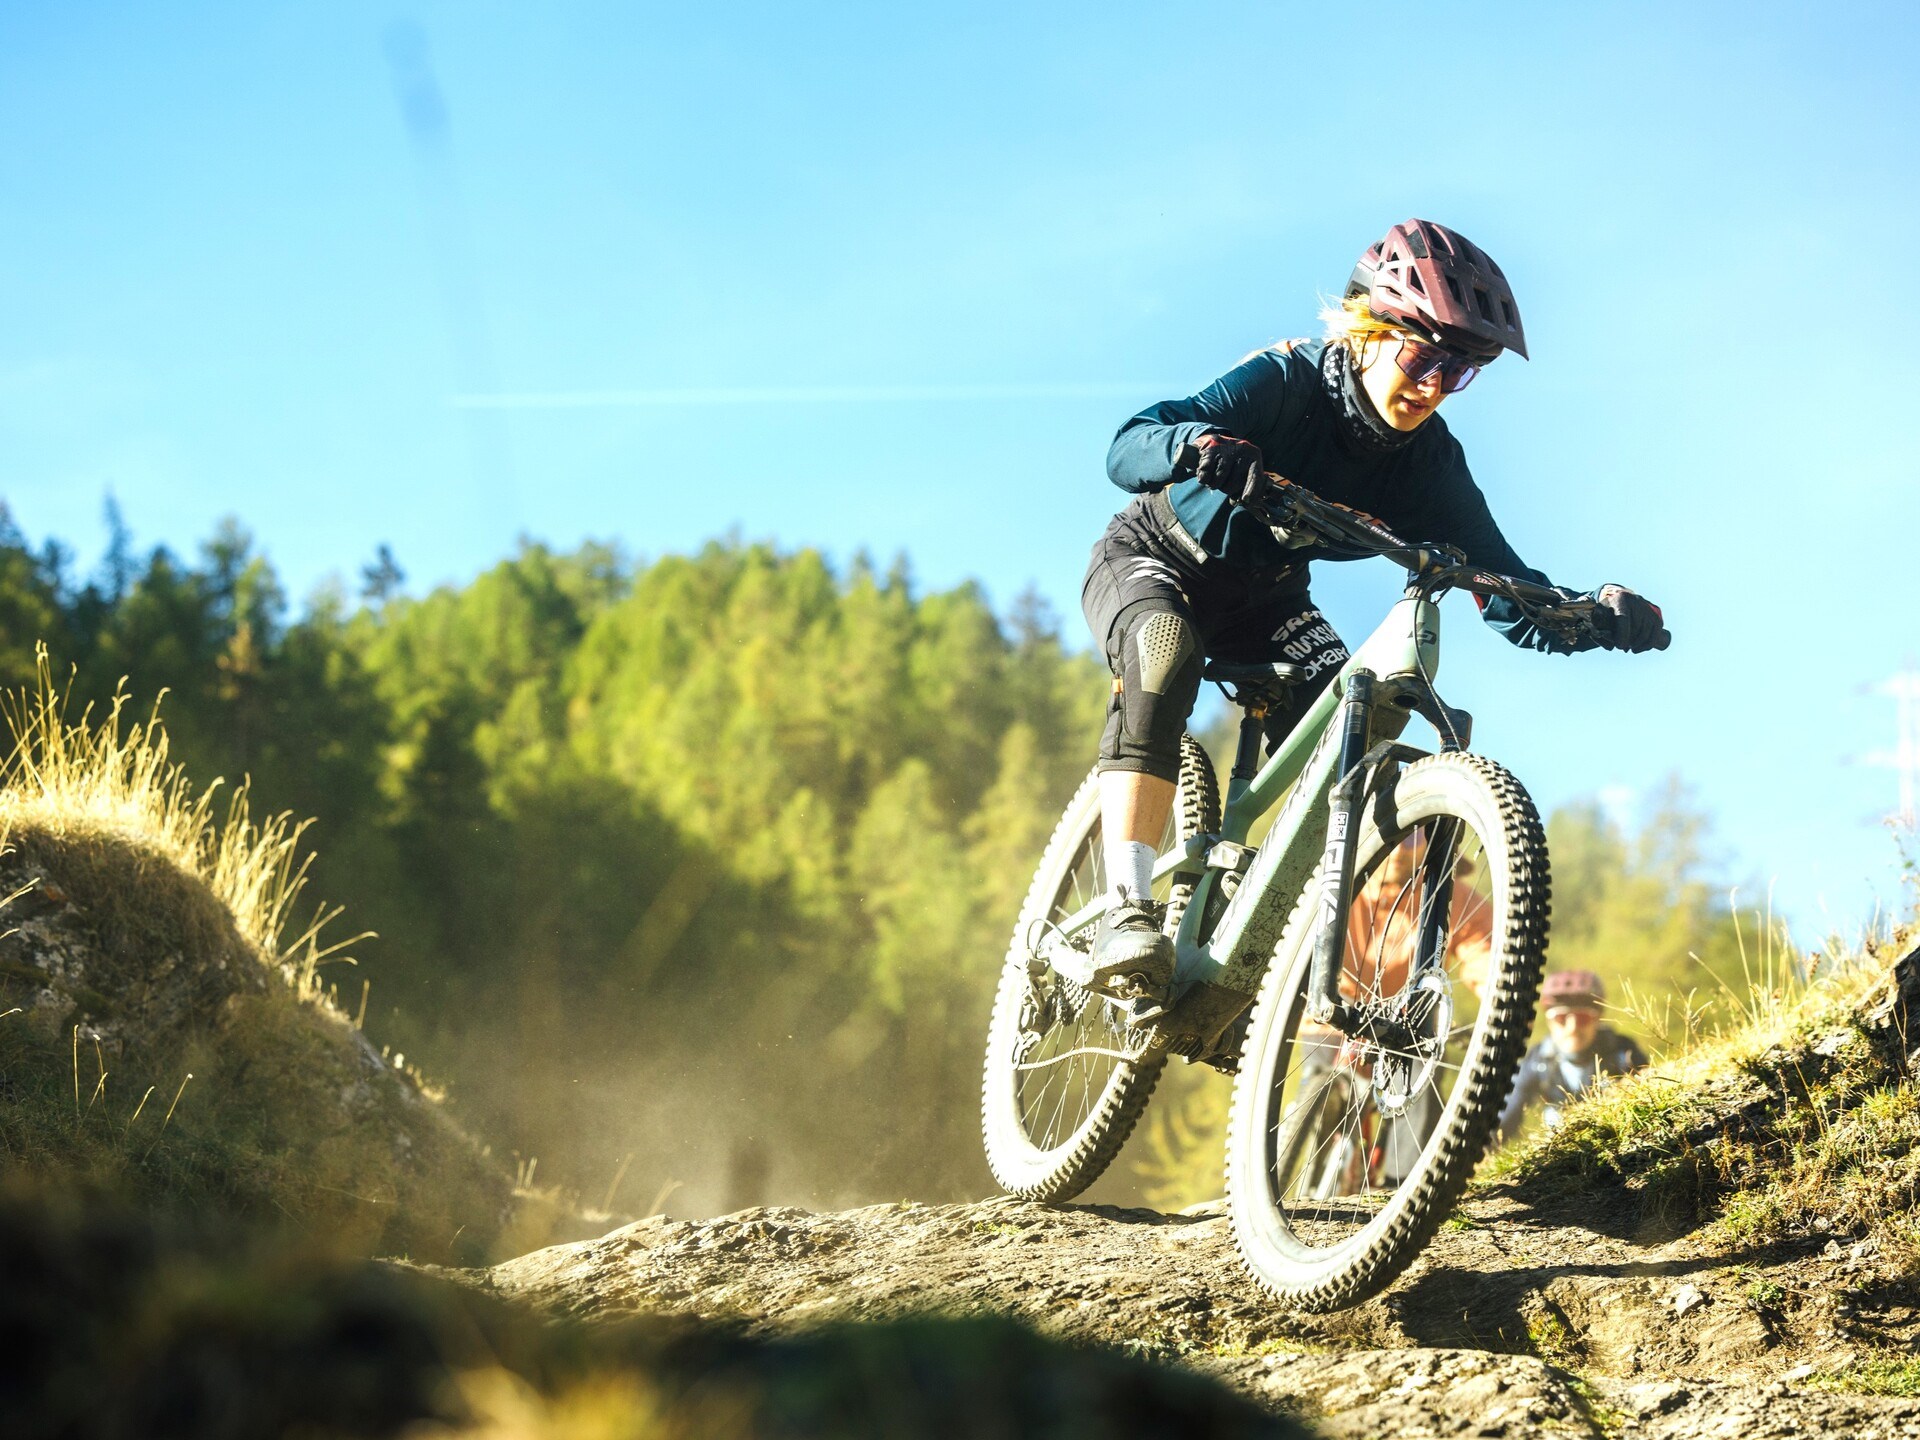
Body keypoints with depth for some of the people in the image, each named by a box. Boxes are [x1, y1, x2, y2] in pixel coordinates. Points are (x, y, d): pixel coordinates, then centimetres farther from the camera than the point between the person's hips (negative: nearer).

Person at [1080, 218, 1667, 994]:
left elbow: (1511, 597, -14)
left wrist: (1595, 615, -35)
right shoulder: (1285, 381, -27)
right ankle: (1128, 911, -41)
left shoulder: (1429, 459, -14)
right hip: (1156, 561, -4)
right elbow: (1128, 448, -39)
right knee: (1165, 649, -37)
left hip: (1263, 598, 5)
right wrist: (1203, 444, -61)